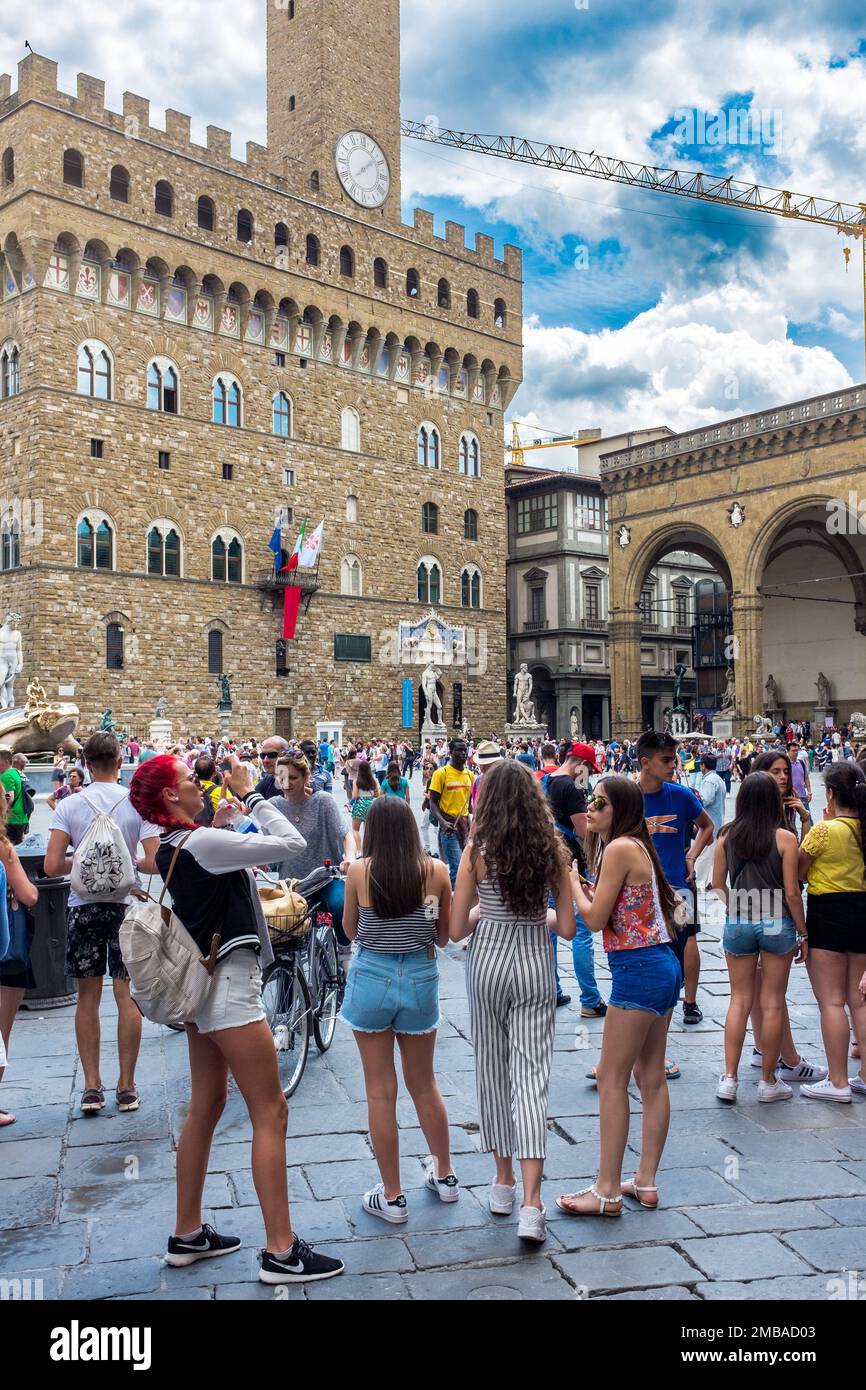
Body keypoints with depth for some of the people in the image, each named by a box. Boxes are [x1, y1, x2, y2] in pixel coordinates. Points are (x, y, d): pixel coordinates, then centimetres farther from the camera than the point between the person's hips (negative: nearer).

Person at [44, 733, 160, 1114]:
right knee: (127, 996, 6)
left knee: (87, 997, 11)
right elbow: (154, 863, -12)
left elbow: (52, 866, -12)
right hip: (126, 905, -1)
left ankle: (92, 1087, 14)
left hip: (83, 907, 1)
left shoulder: (69, 806, -6)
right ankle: (126, 1087, 12)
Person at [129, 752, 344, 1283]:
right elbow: (291, 843, -20)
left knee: (206, 1108, 17)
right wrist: (250, 794, -12)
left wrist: (220, 822, 11)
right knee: (271, 1113, -4)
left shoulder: (170, 846, 7)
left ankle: (188, 1234, 28)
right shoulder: (203, 842, -21)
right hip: (229, 986, -10)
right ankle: (281, 1251, 1)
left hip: (203, 985, 10)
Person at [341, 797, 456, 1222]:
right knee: (424, 1085, 20)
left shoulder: (359, 871, -9)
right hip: (420, 979, 2)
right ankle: (445, 1176, 34)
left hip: (371, 978, -2)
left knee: (380, 1091, 8)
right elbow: (445, 935, 4)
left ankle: (392, 1197, 17)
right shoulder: (436, 871, -6)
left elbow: (350, 931, 5)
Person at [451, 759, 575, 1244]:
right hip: (536, 965, 1)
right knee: (532, 1077, 0)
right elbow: (568, 927, -1)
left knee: (493, 1071, 15)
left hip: (488, 964, 0)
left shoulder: (478, 852, -8)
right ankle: (532, 1203, -9)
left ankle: (504, 1182, 27)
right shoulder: (552, 850, -4)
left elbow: (457, 930, -5)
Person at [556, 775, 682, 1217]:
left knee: (611, 1078, -1)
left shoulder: (619, 848, -15)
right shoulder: (636, 846, 12)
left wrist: (571, 880, -2)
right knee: (651, 1076, 14)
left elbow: (595, 918, -15)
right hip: (662, 968, 10)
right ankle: (645, 1182, 24)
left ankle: (607, 1191, 6)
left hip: (638, 970, -10)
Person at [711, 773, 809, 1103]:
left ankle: (729, 1079, 10)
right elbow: (791, 892, -10)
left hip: (737, 924, 3)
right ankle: (768, 1081, 18)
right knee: (772, 1005, 9)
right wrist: (802, 933, 0)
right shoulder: (784, 838, -11)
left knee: (739, 1001, 12)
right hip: (776, 924, -2)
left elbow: (717, 884, 2)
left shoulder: (726, 836, -2)